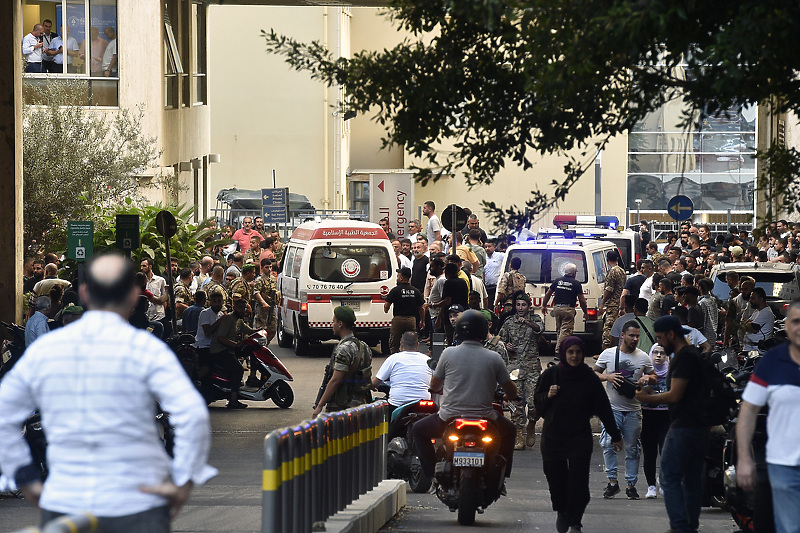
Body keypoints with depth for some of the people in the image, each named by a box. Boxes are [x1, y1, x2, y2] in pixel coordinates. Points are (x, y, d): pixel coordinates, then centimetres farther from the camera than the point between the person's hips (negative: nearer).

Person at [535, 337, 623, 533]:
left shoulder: (589, 378, -1)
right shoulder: (551, 375, 1)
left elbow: (603, 408, 3)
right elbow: (537, 400, 12)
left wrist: (615, 436, 4)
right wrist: (548, 396, -11)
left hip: (580, 435, -1)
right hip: (553, 434, 1)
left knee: (578, 481, -11)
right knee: (556, 478, 4)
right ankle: (562, 512, 30)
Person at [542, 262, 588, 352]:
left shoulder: (557, 280, 9)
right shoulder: (576, 284, -2)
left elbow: (548, 294, 14)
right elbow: (582, 300, -2)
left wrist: (544, 306, 25)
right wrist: (585, 312, 9)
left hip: (557, 308, 5)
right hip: (568, 309, -5)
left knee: (560, 330, 15)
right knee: (565, 331, -7)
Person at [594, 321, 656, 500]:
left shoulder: (643, 357, 6)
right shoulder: (608, 354, 2)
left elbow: (654, 378, 17)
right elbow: (594, 373, 10)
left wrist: (647, 378, -6)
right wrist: (607, 377, -10)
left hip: (633, 410, 1)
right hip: (612, 408, -1)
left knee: (632, 449, 5)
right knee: (607, 444, -13)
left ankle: (631, 485, 12)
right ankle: (612, 482, -4)